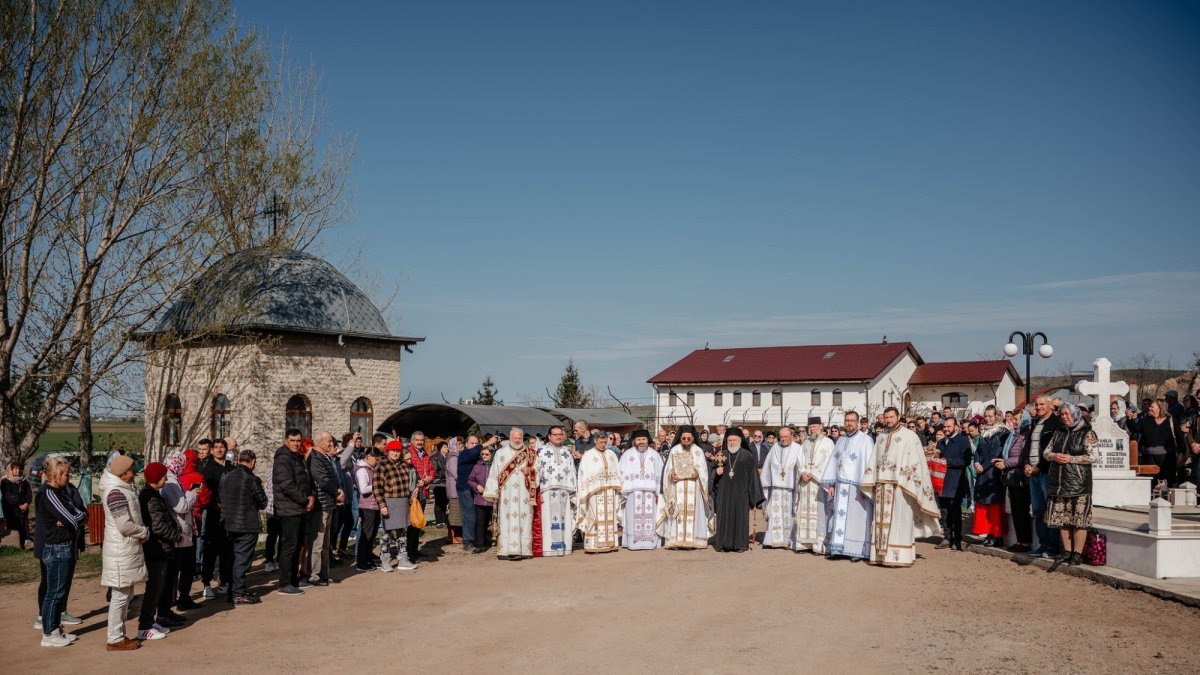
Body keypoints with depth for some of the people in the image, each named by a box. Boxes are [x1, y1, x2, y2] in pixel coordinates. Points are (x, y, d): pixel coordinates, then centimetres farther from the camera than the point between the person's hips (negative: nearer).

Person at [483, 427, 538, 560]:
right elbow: (494, 473, 3)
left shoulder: (529, 454, 12)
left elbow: (537, 470, 16)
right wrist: (493, 492, -5)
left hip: (524, 493, 2)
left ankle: (524, 549, 0)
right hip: (507, 493, -2)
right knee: (507, 520, -6)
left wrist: (530, 471, -6)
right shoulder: (501, 453, 8)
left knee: (524, 520, -2)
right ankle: (506, 550, -7)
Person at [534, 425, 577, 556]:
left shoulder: (567, 452, 18)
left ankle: (563, 546, 9)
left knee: (563, 519, 3)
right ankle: (548, 548, -4)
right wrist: (537, 491, -11)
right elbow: (536, 470, -2)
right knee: (548, 518, -5)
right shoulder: (541, 450, 4)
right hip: (547, 490, -4)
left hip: (564, 491, 4)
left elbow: (571, 472, 16)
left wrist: (573, 493, 9)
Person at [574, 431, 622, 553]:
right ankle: (593, 545, -5)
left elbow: (617, 473, 12)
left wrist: (617, 488, 3)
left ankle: (609, 543, 9)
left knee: (610, 517, 4)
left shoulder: (612, 454, 13)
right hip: (595, 491, -4)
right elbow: (584, 474, -3)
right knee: (595, 517, -7)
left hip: (610, 490, 4)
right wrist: (586, 492, -11)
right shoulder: (588, 455, 1)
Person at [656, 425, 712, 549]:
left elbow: (703, 469, 2)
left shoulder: (698, 451, 4)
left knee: (692, 511, -3)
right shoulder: (674, 451, 5)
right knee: (678, 512, -4)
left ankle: (691, 540, 0)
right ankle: (676, 541, -3)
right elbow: (667, 469, 7)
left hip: (693, 487, 0)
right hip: (677, 486, 0)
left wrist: (698, 473, -18)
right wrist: (671, 474, -12)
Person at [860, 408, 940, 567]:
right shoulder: (881, 437, 15)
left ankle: (899, 556, -2)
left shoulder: (909, 436, -2)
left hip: (900, 485, -5)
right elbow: (874, 461, 15)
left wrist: (905, 483, -12)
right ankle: (883, 554, 9)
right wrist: (873, 483, 9)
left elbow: (916, 461, -6)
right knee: (883, 521, 5)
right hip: (882, 486, 5)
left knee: (899, 520, -4)